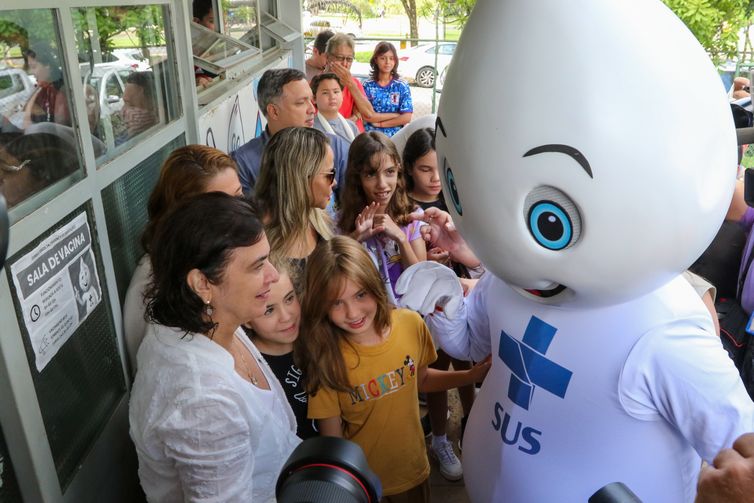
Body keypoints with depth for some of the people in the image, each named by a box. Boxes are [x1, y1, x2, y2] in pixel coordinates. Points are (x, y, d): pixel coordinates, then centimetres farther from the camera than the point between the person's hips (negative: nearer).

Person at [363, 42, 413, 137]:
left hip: (395, 136, 0)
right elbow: (366, 116, -6)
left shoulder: (402, 86, 3)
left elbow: (406, 118, -5)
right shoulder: (368, 85, 3)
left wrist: (380, 123, -6)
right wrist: (395, 115, -6)